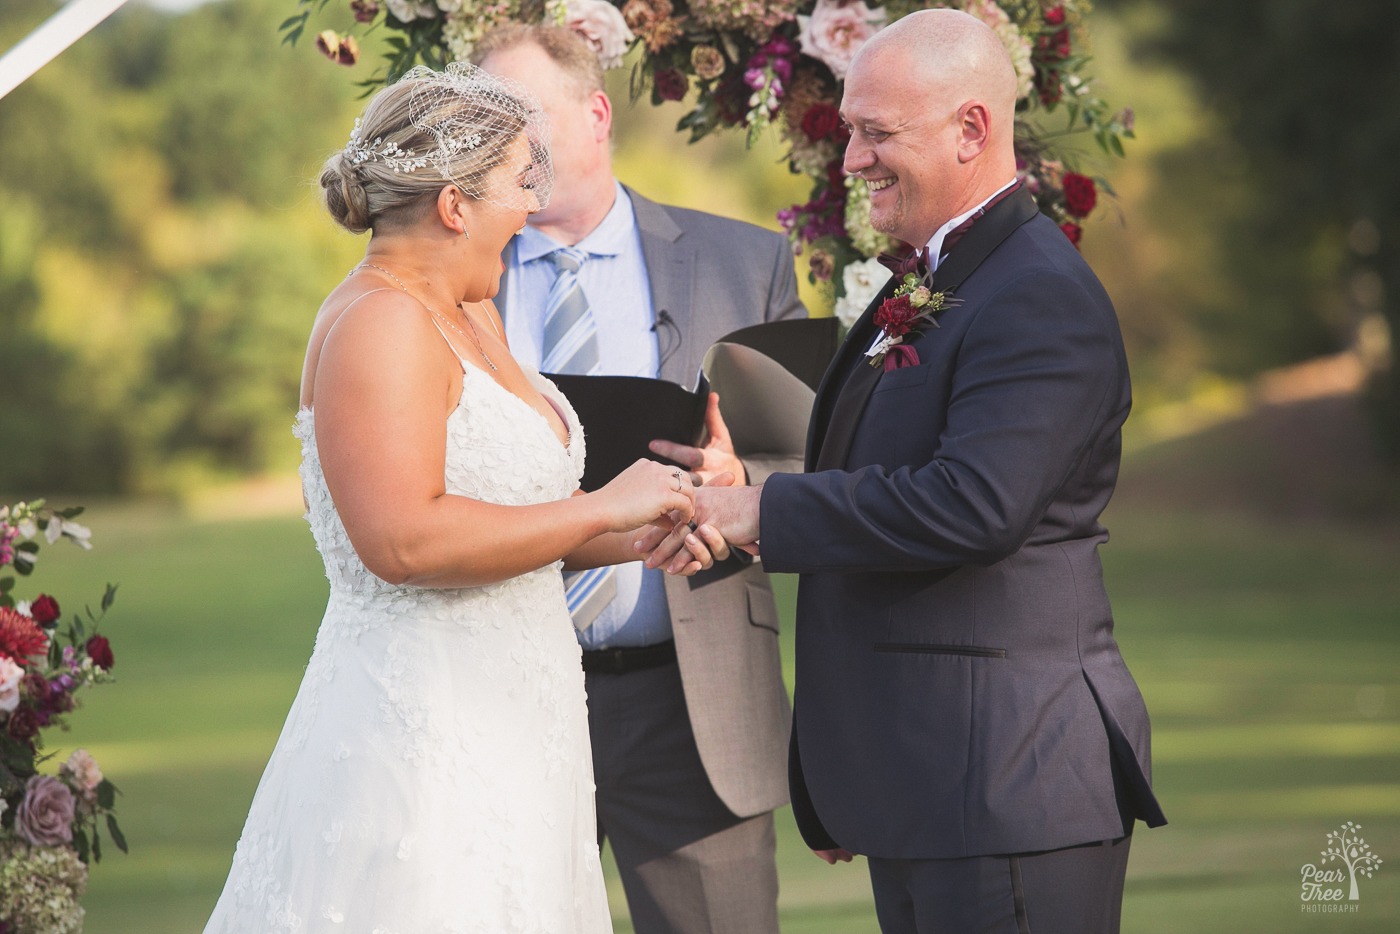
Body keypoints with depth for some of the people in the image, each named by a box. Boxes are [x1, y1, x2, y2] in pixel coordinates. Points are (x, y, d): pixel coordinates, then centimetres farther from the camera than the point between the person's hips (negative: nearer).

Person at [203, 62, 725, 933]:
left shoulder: (470, 315, 15)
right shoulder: (379, 324, -15)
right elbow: (403, 540, -25)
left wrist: (637, 535, 5)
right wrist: (603, 509, -17)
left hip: (497, 723, 10)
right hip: (419, 729, -10)